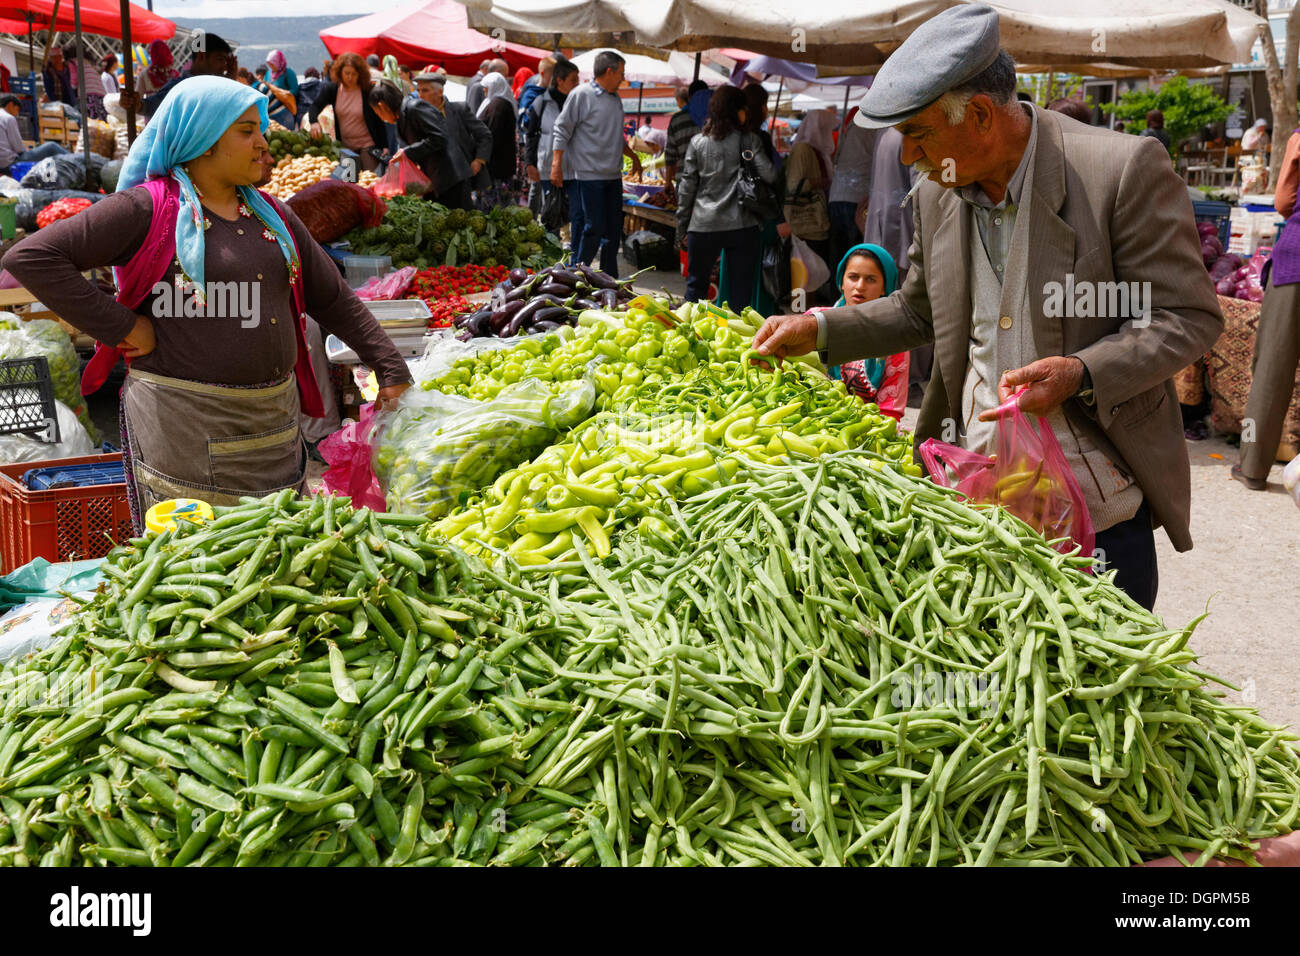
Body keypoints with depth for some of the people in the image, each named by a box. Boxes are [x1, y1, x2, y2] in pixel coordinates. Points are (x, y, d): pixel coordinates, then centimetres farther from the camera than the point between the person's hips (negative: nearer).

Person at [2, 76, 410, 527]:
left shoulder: (271, 214, 14)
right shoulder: (147, 210, -6)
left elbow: (334, 299, 18)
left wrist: (392, 370, 12)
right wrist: (121, 326, -13)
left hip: (275, 419, 6)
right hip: (184, 426, -6)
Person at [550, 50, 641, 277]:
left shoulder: (616, 99, 17)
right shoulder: (582, 94, -7)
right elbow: (561, 130, -8)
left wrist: (633, 156, 32)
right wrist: (556, 165, -13)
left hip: (613, 177, 8)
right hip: (588, 176, -8)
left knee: (613, 230, 9)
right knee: (592, 229, -8)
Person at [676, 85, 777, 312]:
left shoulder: (698, 142, 5)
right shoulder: (749, 140, -1)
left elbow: (687, 187, 5)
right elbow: (769, 175, -10)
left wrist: (683, 228, 11)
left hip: (704, 226, 1)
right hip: (742, 225, -1)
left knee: (696, 285, 14)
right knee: (740, 288, 5)